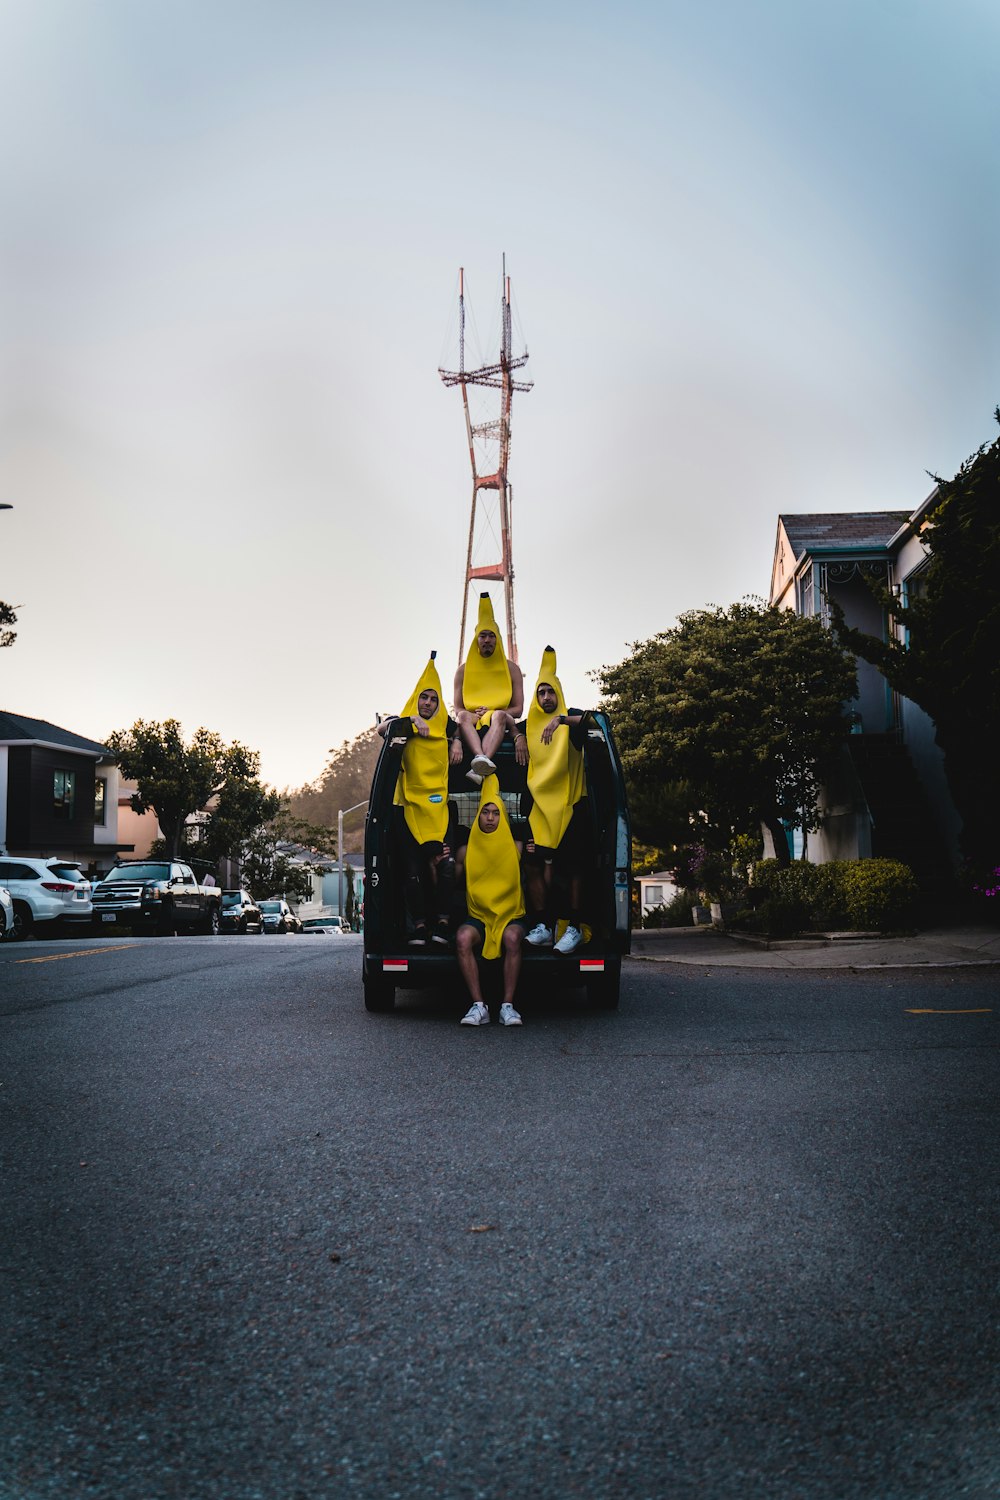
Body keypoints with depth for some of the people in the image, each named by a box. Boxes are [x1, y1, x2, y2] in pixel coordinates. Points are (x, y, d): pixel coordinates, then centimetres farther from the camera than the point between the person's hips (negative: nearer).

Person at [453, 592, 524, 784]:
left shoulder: (511, 669, 11)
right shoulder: (464, 670, 13)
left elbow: (518, 709, 6)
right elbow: (457, 709, 10)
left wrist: (492, 712, -11)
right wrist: (474, 715, -13)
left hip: (501, 725, -1)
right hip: (472, 725, 1)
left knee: (499, 715, -36)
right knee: (463, 716, -32)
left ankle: (478, 767, -60)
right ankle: (481, 758, -62)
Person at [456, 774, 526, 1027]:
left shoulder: (514, 847, 7)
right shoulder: (468, 849, 9)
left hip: (511, 915, -1)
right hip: (478, 916, 1)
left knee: (512, 937, -35)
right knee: (463, 937, -32)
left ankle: (508, 1005, -29)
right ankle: (478, 1006, -29)